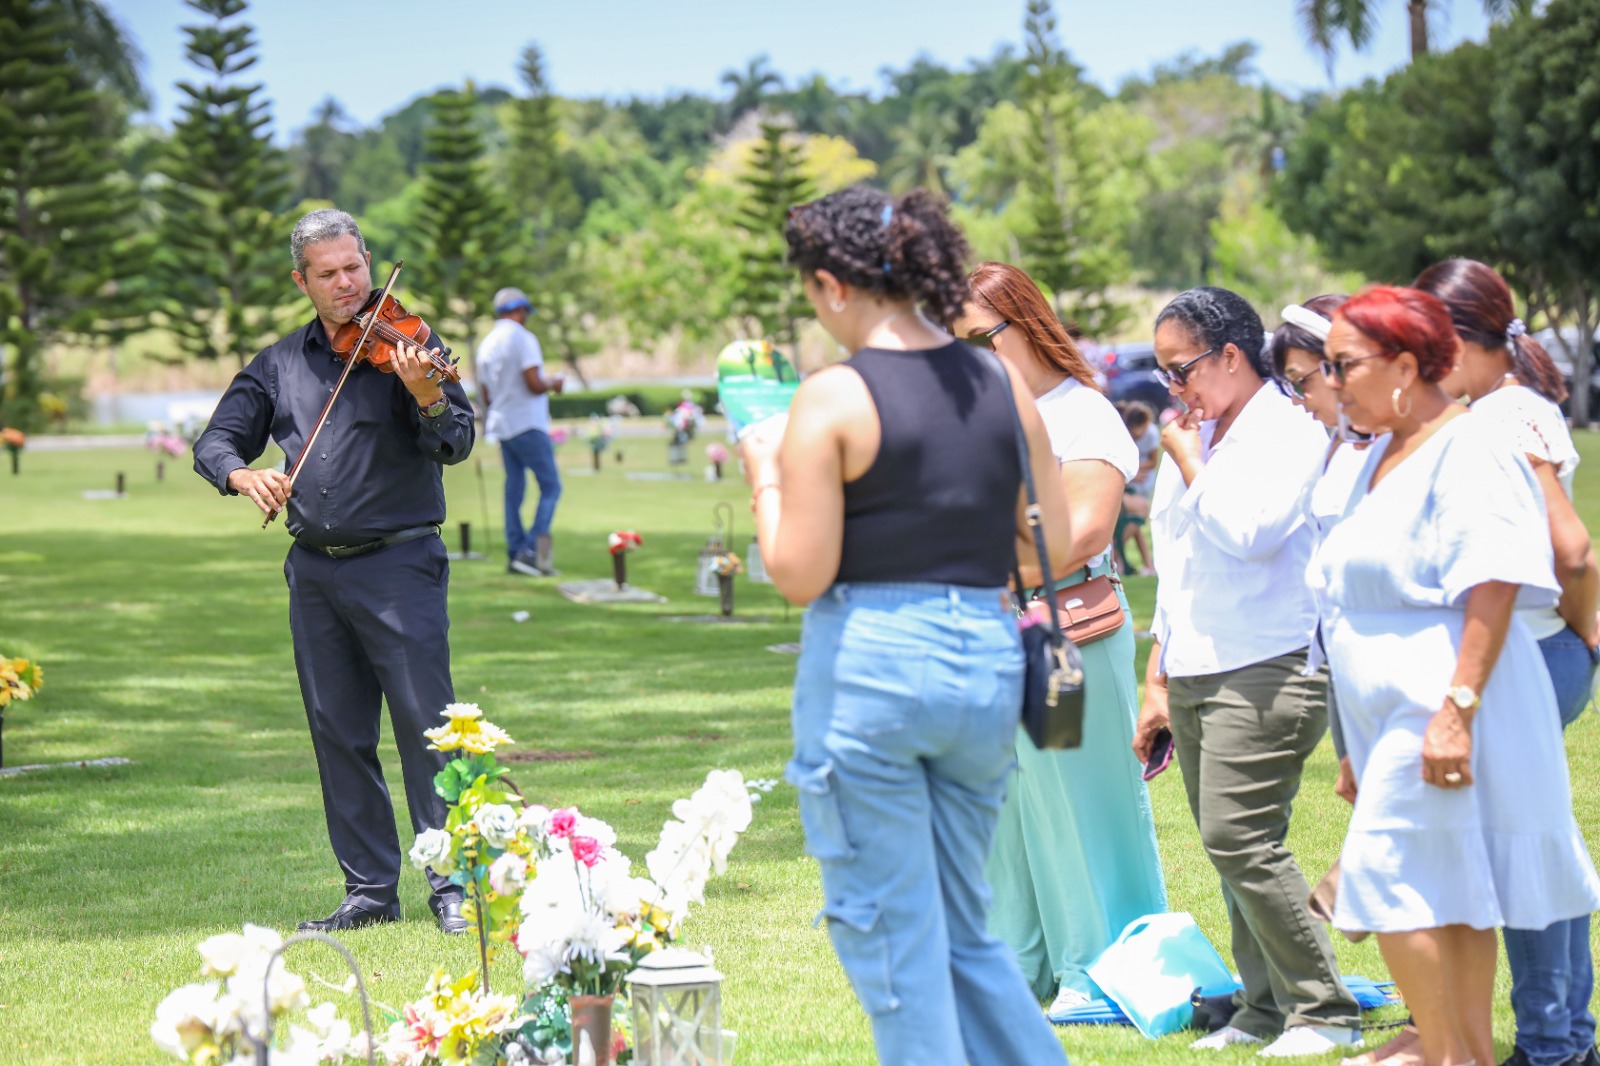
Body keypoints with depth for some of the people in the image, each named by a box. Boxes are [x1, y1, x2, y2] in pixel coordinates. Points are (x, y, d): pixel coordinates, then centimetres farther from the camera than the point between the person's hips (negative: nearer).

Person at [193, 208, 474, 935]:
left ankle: (452, 886, -5)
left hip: (398, 562, -5)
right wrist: (242, 473, -12)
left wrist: (430, 400, -35)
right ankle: (370, 891, 16)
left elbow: (456, 445, -13)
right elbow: (215, 440, 11)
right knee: (338, 733, 8)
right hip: (314, 571, 5)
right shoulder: (280, 365, 10)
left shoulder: (403, 345, -3)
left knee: (424, 723, -9)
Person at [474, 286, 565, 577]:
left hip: (502, 427, 8)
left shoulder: (486, 344, 13)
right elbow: (534, 384, -17)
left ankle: (515, 552, 9)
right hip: (528, 425, -8)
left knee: (514, 488, 11)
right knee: (551, 487, -5)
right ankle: (531, 551, -15)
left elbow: (486, 396, 16)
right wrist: (553, 383, 1)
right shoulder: (523, 338, -10)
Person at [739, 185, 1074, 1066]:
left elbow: (800, 574, -12)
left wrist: (765, 474, 3)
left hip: (869, 669, -6)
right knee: (964, 928, 20)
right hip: (987, 662, 6)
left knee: (891, 935, 5)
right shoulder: (1003, 386, 5)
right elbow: (1054, 546, 9)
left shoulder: (832, 399, -11)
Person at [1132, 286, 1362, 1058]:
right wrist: (1157, 680, 22)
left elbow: (1249, 531, -23)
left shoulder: (1288, 431, -7)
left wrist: (1191, 466, -9)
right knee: (1230, 847, 7)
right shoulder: (1196, 437, 19)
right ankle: (1265, 1007, 13)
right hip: (1195, 672, 9)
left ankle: (1323, 1011, -8)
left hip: (1267, 670, -8)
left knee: (1239, 838, -15)